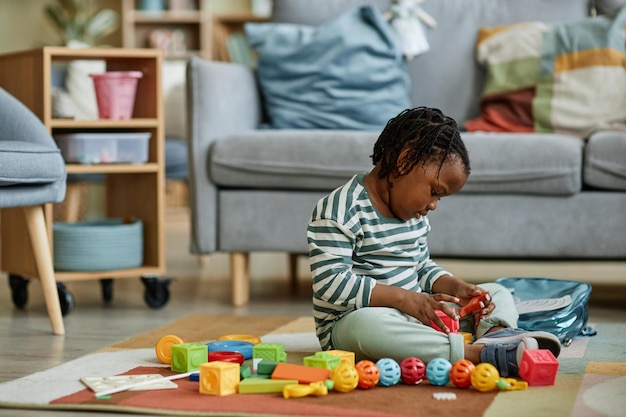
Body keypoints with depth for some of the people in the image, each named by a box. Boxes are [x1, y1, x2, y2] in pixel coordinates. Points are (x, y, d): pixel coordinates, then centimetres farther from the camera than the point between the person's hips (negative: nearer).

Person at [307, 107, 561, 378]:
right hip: (349, 324, -8)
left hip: (414, 314, 8)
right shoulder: (340, 210, -14)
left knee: (497, 294, 5)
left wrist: (455, 287, 0)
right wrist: (404, 298, -26)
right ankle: (478, 352, -50)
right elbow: (331, 284, -22)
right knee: (368, 324, -43)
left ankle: (497, 333, -31)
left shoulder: (415, 215, 12)